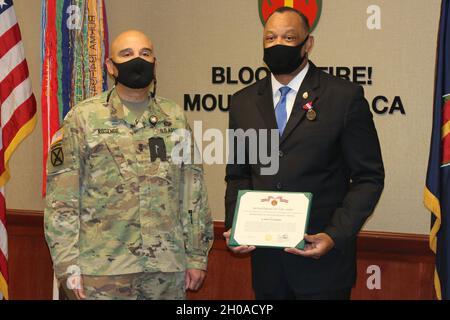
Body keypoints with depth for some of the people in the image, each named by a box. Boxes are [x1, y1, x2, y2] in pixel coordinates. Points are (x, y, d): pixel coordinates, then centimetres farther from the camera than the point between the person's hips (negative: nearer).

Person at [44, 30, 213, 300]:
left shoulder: (175, 118, 8)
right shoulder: (83, 118, 0)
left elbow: (194, 189, 9)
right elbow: (61, 197, -3)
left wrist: (197, 256, 6)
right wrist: (68, 265, -8)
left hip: (169, 268, 3)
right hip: (102, 270, -2)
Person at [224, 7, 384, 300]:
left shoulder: (345, 96, -6)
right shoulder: (243, 102, 7)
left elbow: (368, 178, -5)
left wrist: (336, 235, -17)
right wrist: (234, 227, -3)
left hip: (322, 257, -3)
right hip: (265, 259, 4)